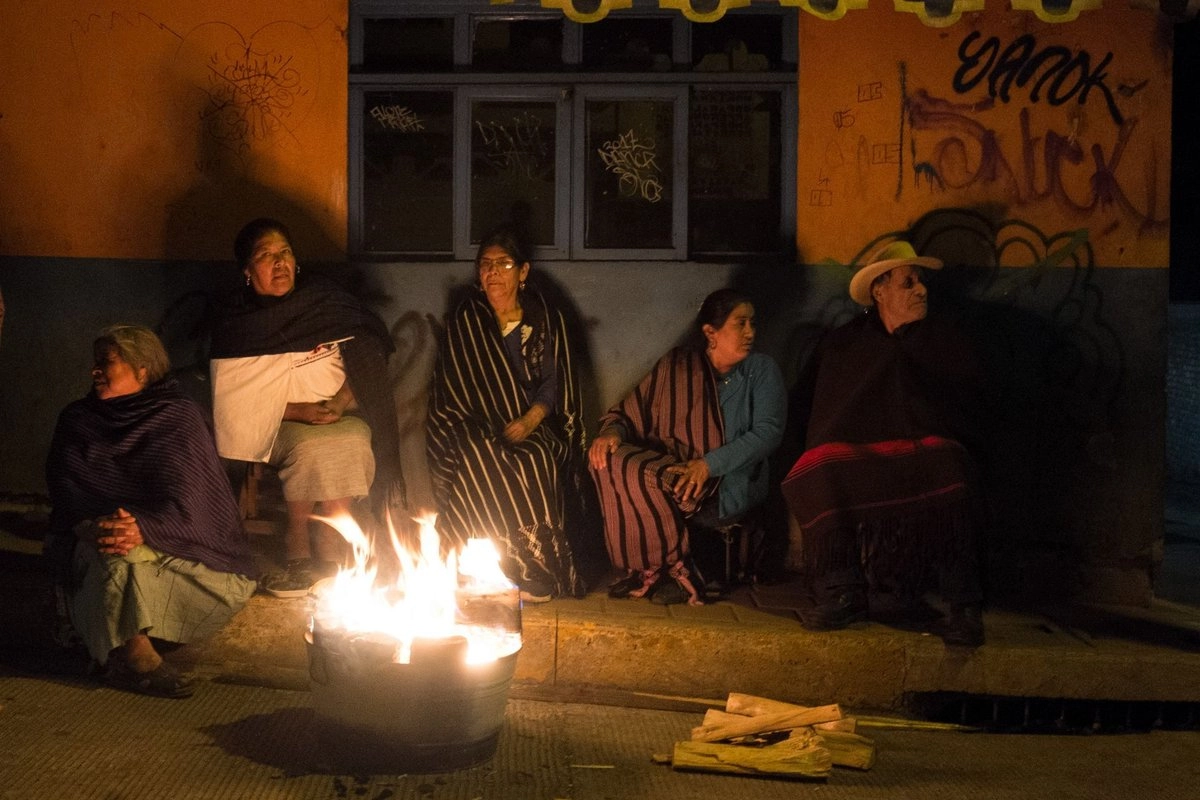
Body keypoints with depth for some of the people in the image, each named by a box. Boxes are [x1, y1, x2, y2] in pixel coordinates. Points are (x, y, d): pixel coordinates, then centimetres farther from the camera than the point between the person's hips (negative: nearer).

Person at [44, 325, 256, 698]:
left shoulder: (180, 417, -1)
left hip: (170, 541, 0)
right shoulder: (76, 421, 8)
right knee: (119, 551, -36)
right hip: (93, 547, 0)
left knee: (233, 587, -26)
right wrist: (90, 527, -27)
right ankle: (134, 654, -33)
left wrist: (144, 528, -36)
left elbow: (184, 503, -14)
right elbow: (65, 498, -2)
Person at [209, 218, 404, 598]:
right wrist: (300, 412, -17)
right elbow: (236, 399, -4)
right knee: (311, 447, -33)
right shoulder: (234, 321, 1)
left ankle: (329, 553, -21)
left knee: (353, 440, -31)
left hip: (343, 420, 2)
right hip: (277, 426, -2)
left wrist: (340, 403, -14)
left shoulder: (327, 300, 6)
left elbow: (366, 360, 5)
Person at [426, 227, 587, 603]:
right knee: (479, 464, -34)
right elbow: (452, 390, 6)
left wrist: (530, 420, -16)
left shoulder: (547, 320, 10)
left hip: (532, 427, 0)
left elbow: (554, 382, 4)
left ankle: (533, 571, -27)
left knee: (534, 463, -35)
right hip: (476, 429, 1)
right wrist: (490, 431, -11)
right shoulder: (464, 320, 10)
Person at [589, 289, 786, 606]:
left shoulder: (761, 371, 4)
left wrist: (709, 464, -22)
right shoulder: (675, 365, 11)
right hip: (667, 466, 4)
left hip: (729, 484, -4)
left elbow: (768, 432, -9)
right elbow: (632, 411, 12)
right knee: (606, 459, -23)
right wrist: (612, 432, -14)